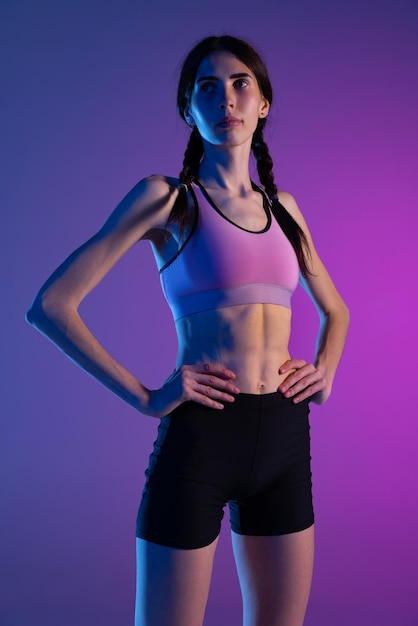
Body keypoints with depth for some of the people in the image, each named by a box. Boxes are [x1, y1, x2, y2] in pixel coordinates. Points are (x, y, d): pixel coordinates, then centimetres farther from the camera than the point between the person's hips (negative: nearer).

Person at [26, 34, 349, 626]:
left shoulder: (281, 206, 13)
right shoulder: (167, 198, -3)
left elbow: (335, 310, 27)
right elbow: (51, 305, -9)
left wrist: (325, 373, 8)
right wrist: (144, 398, -12)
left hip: (284, 438, 5)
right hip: (199, 438, -5)